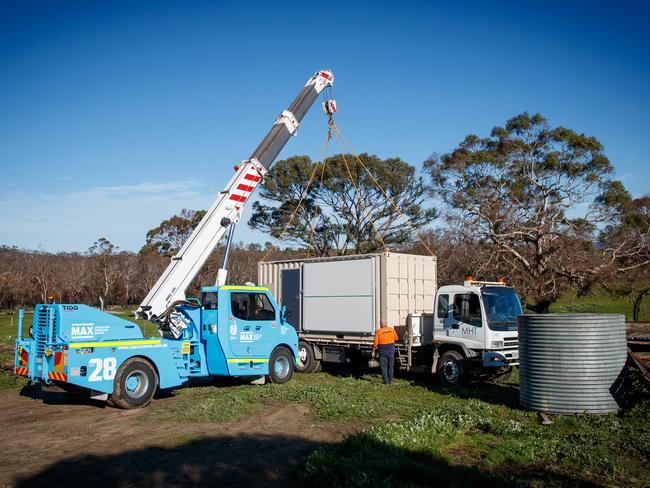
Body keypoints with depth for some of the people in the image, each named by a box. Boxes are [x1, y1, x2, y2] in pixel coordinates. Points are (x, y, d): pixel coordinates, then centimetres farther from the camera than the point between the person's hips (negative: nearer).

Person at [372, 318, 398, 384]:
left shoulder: (378, 331, -11)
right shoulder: (392, 329, -1)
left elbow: (375, 343, -10)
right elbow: (396, 338, 12)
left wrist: (373, 351, 0)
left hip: (383, 351, -3)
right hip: (391, 350, 3)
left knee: (384, 367, 5)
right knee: (391, 366, 16)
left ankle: (386, 381, 3)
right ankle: (390, 380, 23)